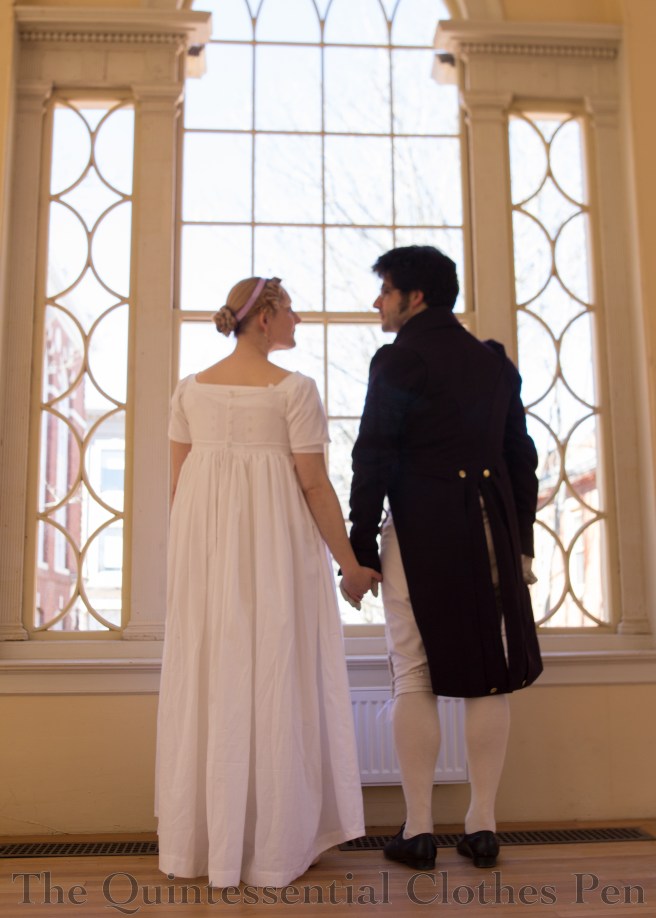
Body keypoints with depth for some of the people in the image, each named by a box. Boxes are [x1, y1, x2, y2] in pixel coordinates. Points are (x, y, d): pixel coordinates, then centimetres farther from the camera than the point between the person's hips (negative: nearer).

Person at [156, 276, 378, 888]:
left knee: (208, 675, 12)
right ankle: (271, 843, 13)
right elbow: (315, 486, -9)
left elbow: (177, 481, 8)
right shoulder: (293, 388, -8)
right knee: (273, 678, 4)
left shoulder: (191, 388, 6)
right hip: (274, 545, -5)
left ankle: (202, 839, 22)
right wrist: (350, 562, -2)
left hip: (205, 548, 5)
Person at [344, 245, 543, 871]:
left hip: (420, 528, -5)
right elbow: (521, 459, 12)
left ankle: (418, 830, 9)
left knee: (414, 677, 3)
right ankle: (482, 825, 16)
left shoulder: (398, 360, -5)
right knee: (488, 674, 9)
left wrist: (359, 550, -6)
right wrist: (521, 540, 17)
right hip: (491, 529, 5)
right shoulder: (494, 361, 12)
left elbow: (373, 460, -10)